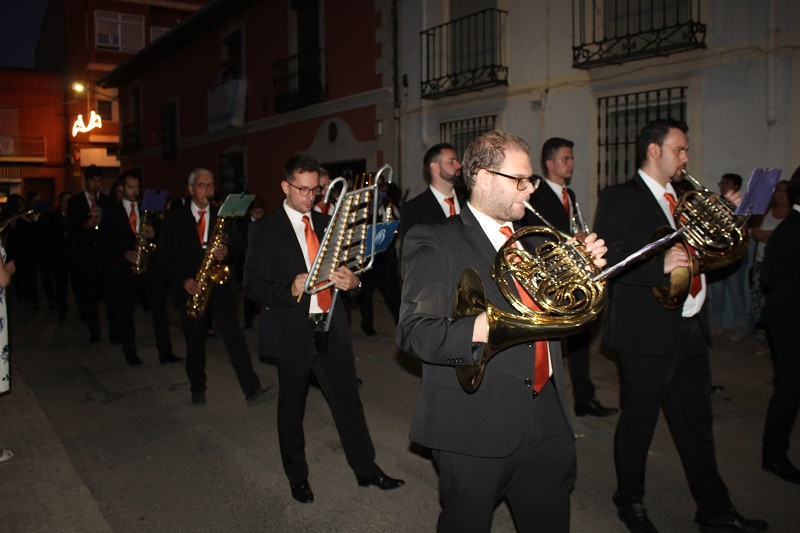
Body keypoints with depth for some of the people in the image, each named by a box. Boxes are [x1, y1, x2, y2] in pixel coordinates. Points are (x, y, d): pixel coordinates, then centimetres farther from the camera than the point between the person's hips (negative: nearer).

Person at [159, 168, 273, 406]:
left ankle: (252, 390, -8)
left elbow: (238, 244, 11)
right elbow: (165, 254, 2)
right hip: (190, 288, 0)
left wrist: (227, 252, -13)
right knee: (195, 342, 10)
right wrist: (182, 280, -11)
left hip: (221, 286, 0)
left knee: (235, 337, -7)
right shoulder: (175, 217, 4)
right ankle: (197, 389, 28)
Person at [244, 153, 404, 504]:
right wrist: (289, 290, -24)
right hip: (292, 332, -3)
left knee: (348, 399, 8)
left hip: (332, 329, 4)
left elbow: (343, 269, 16)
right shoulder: (265, 230, -3)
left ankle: (366, 468, 23)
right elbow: (252, 285, -7)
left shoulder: (327, 224, 11)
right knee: (292, 406, 11)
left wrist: (352, 280, -8)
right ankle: (297, 476, 30)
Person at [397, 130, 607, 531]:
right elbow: (413, 332, -17)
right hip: (476, 426, -6)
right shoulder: (433, 242, -8)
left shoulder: (530, 240, 14)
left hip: (548, 422, 7)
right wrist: (477, 330, -33)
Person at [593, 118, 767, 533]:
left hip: (690, 328, 7)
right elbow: (606, 260, -18)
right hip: (648, 332, -7)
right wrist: (660, 265, -28)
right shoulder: (619, 199, -8)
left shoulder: (681, 198, 16)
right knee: (638, 422, 8)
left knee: (697, 423, 16)